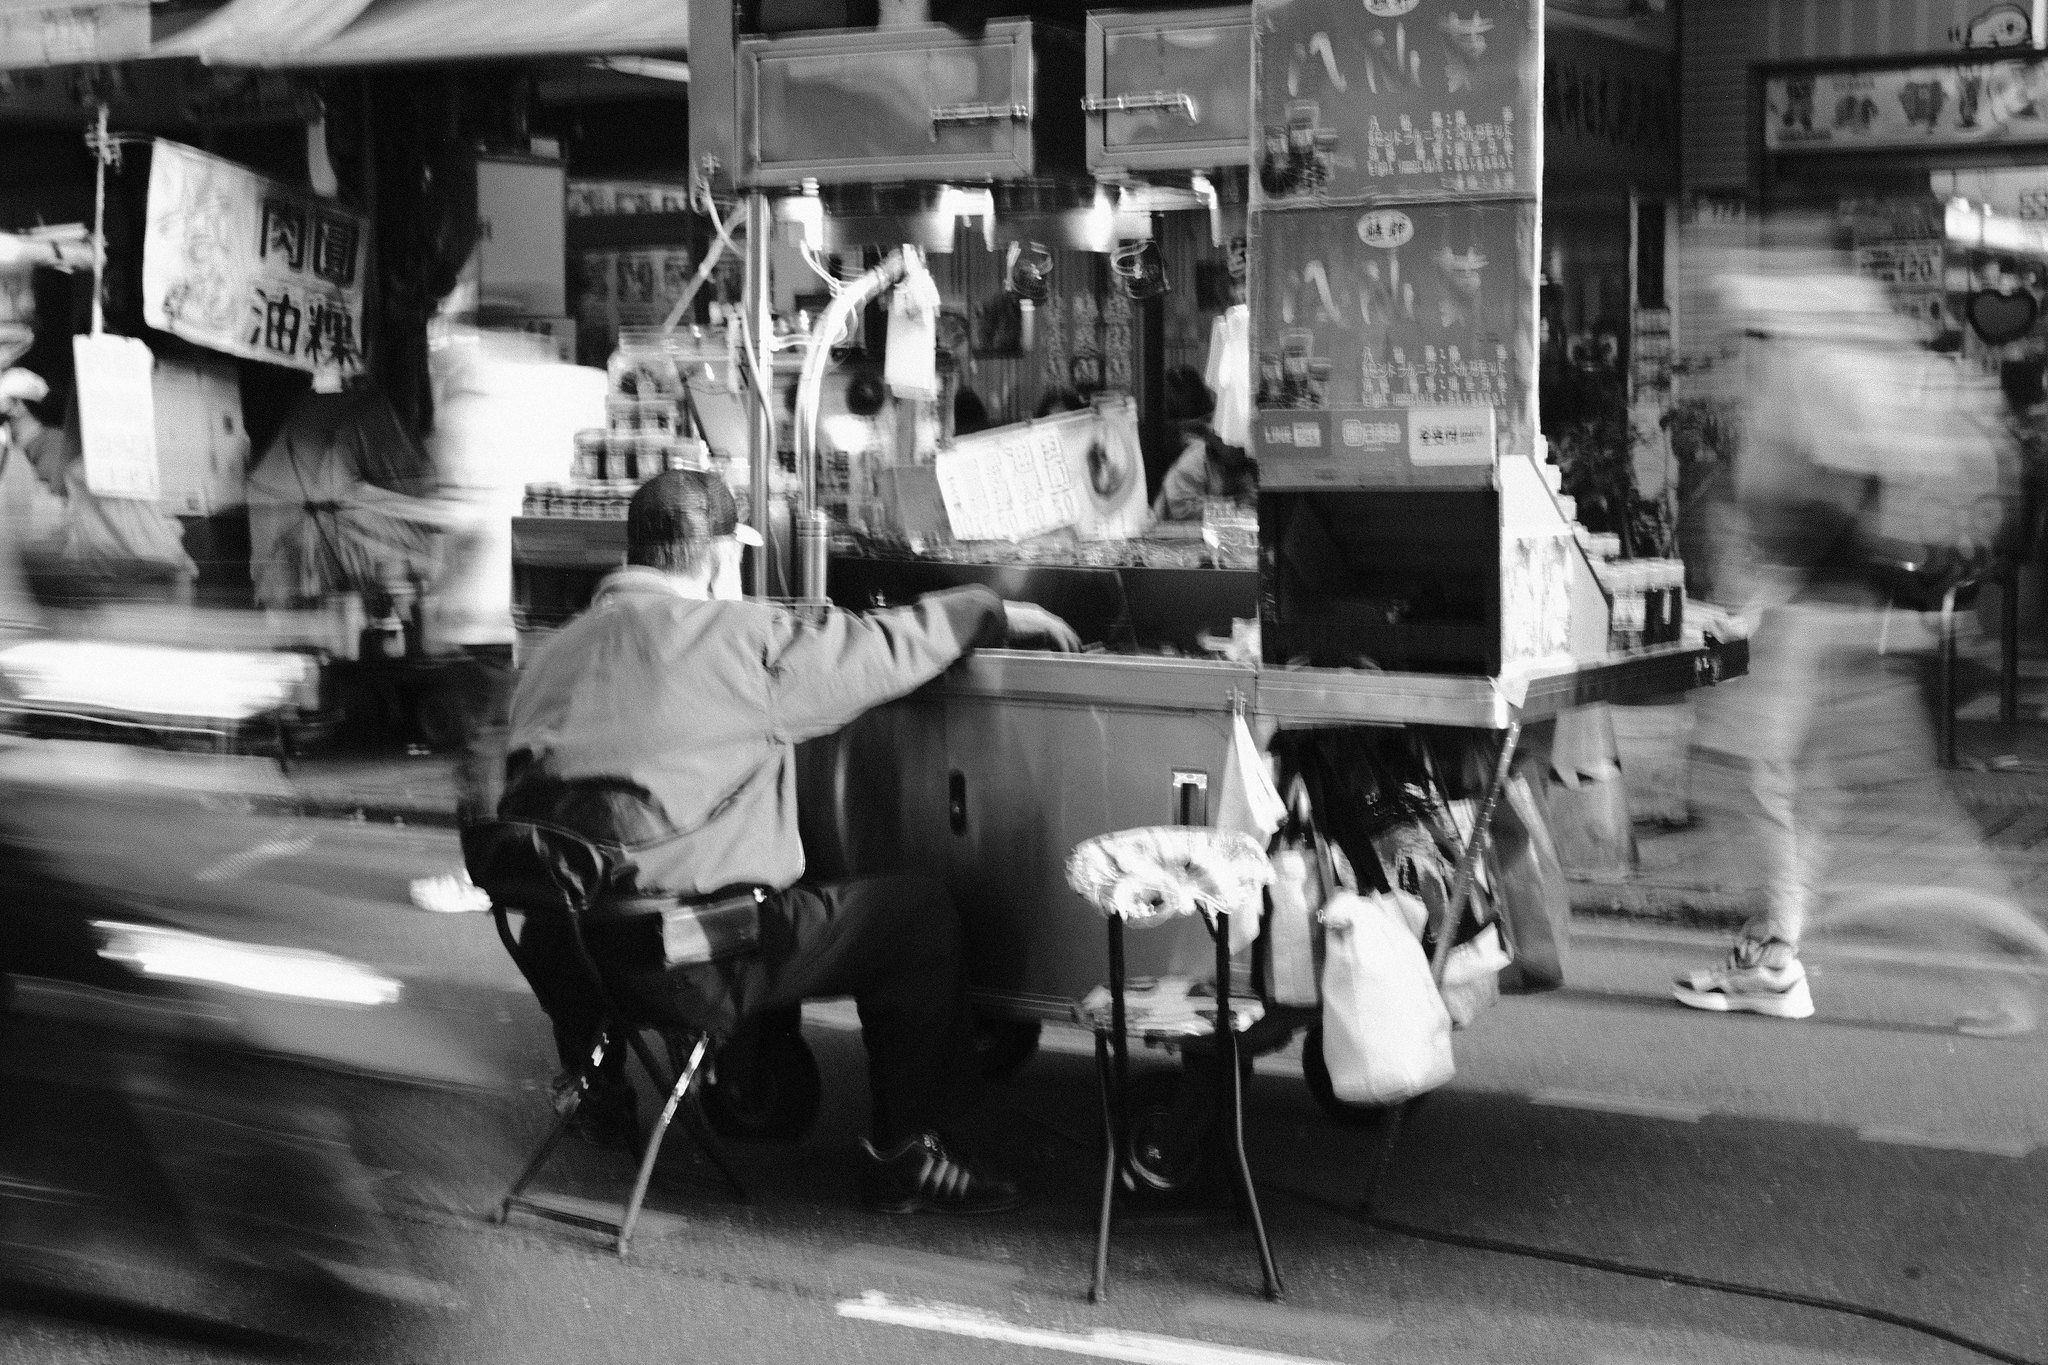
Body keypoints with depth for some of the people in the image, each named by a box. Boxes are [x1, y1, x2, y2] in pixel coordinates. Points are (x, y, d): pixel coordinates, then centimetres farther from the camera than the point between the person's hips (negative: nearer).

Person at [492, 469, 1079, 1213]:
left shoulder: (556, 653, 12)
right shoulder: (740, 638, -8)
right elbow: (886, 648, 2)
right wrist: (995, 611, 19)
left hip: (560, 949, 8)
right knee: (921, 912, 7)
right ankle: (906, 1155, 14)